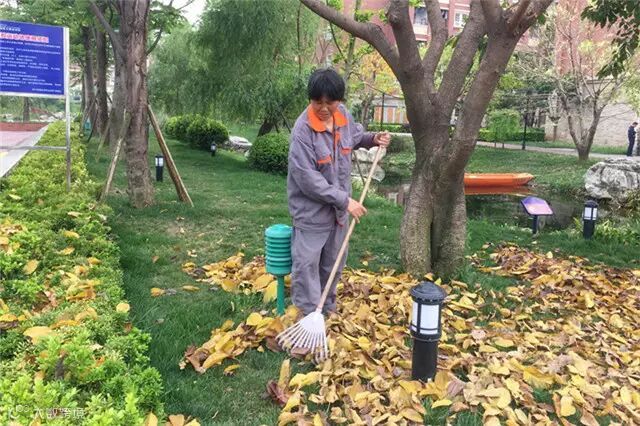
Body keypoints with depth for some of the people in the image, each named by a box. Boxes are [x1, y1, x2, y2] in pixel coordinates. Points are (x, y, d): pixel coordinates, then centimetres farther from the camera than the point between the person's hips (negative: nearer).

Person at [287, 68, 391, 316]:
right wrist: (344, 200, -24)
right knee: (307, 265, 1)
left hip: (338, 208, 7)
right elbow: (307, 179, -25)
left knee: (333, 263, 19)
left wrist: (373, 139, 0)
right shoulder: (303, 130, -24)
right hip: (311, 210, -7)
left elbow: (355, 135, 22)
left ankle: (328, 310, 37)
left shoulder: (343, 114, -3)